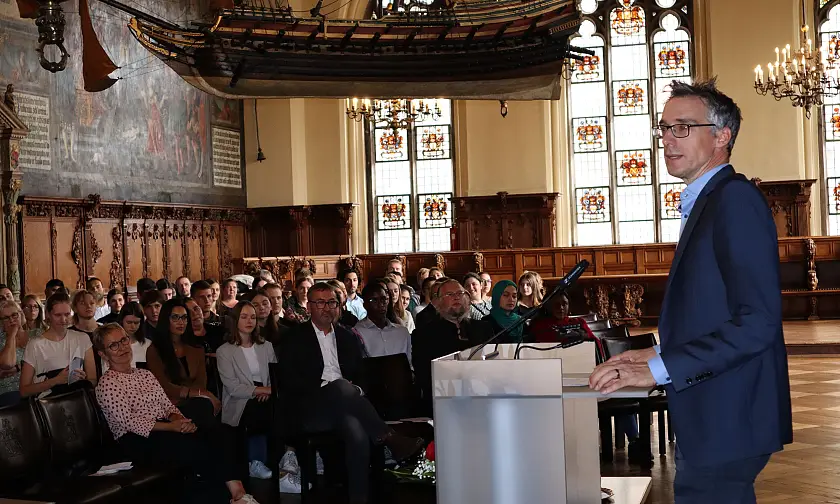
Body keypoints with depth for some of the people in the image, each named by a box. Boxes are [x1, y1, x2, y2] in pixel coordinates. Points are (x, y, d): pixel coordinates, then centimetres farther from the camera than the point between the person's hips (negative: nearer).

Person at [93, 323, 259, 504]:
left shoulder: (145, 374, 21)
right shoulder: (106, 384, -2)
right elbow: (128, 421, -12)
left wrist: (179, 420, -9)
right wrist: (170, 426, -19)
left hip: (165, 430, 6)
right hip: (138, 442, -6)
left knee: (209, 440, -24)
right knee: (196, 447, -30)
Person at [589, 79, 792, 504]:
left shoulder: (736, 199, -16)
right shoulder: (706, 202, 16)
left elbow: (758, 321, -24)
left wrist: (660, 368, -23)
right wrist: (659, 353, 10)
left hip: (726, 423, -10)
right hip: (709, 420, 10)